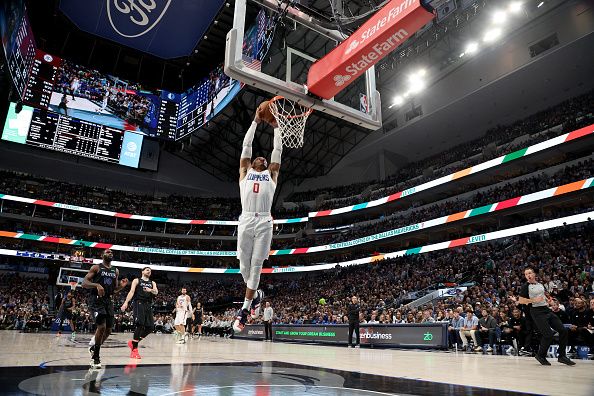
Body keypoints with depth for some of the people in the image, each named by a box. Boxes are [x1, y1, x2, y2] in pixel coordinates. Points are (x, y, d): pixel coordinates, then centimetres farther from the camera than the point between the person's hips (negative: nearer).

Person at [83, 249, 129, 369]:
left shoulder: (116, 271, 13)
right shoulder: (96, 268, -2)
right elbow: (84, 283, -8)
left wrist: (122, 286, -3)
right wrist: (97, 285, -26)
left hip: (108, 300, 6)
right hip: (96, 300, -6)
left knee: (108, 330, 6)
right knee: (101, 327, -18)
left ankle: (94, 348, 32)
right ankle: (95, 357, -3)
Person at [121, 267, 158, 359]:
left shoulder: (152, 283, 20)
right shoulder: (137, 281, 9)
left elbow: (156, 292, 1)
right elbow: (131, 291, -5)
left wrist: (150, 290, -23)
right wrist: (126, 302, -20)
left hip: (148, 305, 5)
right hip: (139, 303, -5)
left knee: (150, 327, 0)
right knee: (139, 324, -17)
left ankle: (133, 342, 18)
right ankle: (134, 349, -11)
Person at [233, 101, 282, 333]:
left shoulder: (271, 174, 21)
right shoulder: (245, 172, 21)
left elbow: (278, 149, 20)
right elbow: (246, 144, 22)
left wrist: (275, 126, 27)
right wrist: (256, 121, 25)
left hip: (264, 222, -1)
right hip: (246, 220, 1)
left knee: (256, 265, -2)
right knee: (244, 264, 5)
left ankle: (244, 310, 5)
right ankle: (256, 295, 33)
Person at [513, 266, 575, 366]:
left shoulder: (540, 285, 16)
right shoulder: (526, 286, -6)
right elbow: (520, 300, -11)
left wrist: (547, 300, 12)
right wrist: (534, 300, -19)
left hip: (547, 310, 8)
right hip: (537, 312, -7)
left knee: (563, 330, 2)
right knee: (548, 335, -15)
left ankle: (562, 356, 14)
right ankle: (540, 355, 6)